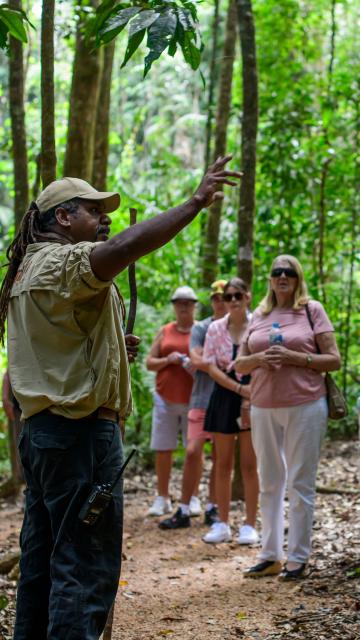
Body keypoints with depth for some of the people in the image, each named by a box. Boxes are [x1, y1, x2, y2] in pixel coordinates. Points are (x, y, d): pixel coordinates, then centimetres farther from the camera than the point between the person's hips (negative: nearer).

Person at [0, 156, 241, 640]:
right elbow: (125, 247, -32)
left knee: (42, 560, 15)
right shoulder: (64, 261, -12)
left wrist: (113, 349, 16)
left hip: (41, 430, 10)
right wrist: (196, 202, -28)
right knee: (86, 568, -8)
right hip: (81, 433, -10)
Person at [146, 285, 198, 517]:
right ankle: (162, 498, 7)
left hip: (193, 400, -2)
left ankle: (192, 498, 9)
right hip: (165, 399, 2)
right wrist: (167, 360, -9)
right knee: (162, 449, 0)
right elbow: (149, 363, 10)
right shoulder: (165, 332, 13)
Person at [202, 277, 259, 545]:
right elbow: (211, 367, 0)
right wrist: (239, 388, -13)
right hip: (224, 395, 3)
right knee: (223, 464, 6)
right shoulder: (216, 328, 5)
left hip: (253, 395, -3)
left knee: (249, 464, -1)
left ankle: (250, 525, 7)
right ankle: (223, 524, 14)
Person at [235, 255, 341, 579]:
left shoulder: (312, 309, 2)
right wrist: (259, 359, -7)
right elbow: (239, 365, 14)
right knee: (269, 484, 8)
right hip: (264, 409, 4)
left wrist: (295, 358, -14)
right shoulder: (258, 316, 13)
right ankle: (270, 556, 15)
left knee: (300, 483, -2)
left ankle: (298, 558, 6)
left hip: (304, 406, -4)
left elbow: (334, 360, -2)